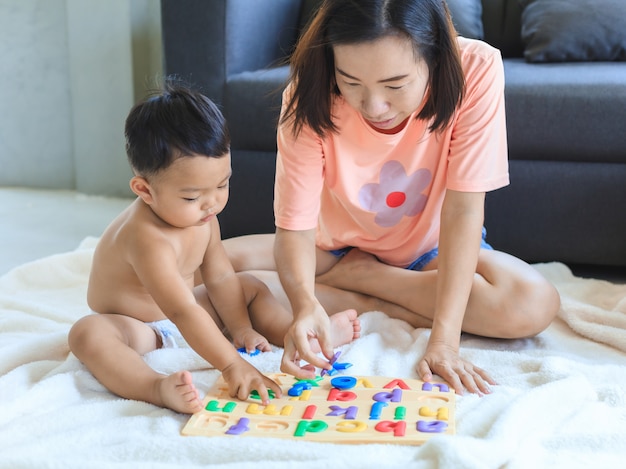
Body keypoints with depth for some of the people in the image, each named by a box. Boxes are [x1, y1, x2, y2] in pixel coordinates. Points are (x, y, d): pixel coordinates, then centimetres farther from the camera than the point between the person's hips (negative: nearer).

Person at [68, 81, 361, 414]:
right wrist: (231, 365, -47)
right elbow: (182, 311, -43)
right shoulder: (147, 237, -36)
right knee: (87, 334, -38)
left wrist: (242, 328, -1)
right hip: (137, 327, -8)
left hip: (183, 320, 8)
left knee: (250, 287, 5)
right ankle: (159, 388, -56)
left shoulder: (202, 217, -8)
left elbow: (220, 277, 4)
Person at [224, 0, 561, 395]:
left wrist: (444, 340, -34)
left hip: (431, 251, 1)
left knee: (535, 304, -30)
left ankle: (353, 275, -12)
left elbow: (463, 208, -28)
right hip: (338, 245, 0)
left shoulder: (475, 70, -28)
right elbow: (295, 225, -27)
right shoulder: (310, 96, -26)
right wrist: (305, 304, -48)